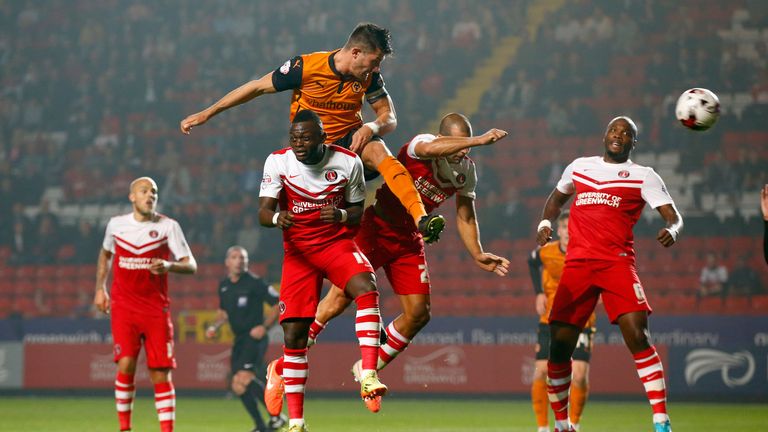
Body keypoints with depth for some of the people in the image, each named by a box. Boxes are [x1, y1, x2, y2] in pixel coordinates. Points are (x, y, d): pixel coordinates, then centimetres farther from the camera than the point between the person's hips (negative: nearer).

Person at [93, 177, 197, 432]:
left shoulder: (168, 226, -2)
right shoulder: (116, 224, 5)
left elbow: (191, 266, -6)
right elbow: (105, 253, 26)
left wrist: (169, 266, -26)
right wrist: (100, 289, 18)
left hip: (156, 310, 0)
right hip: (123, 307, 1)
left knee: (161, 374, -2)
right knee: (126, 365, -14)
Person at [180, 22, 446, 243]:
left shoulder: (368, 76, -6)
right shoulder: (306, 67, -15)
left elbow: (390, 118, 0)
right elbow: (257, 87, -6)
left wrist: (371, 128, -27)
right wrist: (206, 113, -4)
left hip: (351, 140, 0)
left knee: (378, 152, -31)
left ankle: (420, 219, -46)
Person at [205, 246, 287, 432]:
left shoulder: (254, 283, -10)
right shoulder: (224, 285, 11)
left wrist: (264, 327, -16)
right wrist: (214, 326, 9)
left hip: (254, 338, -8)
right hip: (239, 340, 8)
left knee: (244, 378, -25)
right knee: (238, 385, 2)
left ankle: (276, 416, -20)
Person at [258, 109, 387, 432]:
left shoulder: (348, 162, -8)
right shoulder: (278, 161, -9)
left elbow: (357, 214, 2)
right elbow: (263, 211, -14)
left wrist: (342, 215, -22)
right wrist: (277, 218, -38)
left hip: (337, 243, 0)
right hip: (297, 250, 0)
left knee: (366, 288, -32)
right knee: (294, 334, -5)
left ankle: (368, 375, -35)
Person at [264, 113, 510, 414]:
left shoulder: (466, 170, 0)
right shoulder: (421, 144, -21)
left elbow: (465, 217, 13)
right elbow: (431, 149, -48)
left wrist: (478, 256, 2)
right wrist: (478, 141, -56)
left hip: (408, 241, 7)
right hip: (375, 228, -7)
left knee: (418, 314, -2)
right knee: (340, 298, -12)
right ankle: (281, 368, 1)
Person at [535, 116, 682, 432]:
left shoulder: (643, 176, 6)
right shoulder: (579, 167, 17)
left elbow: (674, 216, -2)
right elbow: (556, 198, 34)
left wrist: (672, 230, -26)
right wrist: (544, 223, 14)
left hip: (617, 262, -3)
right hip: (577, 263, 3)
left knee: (637, 335, -20)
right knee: (560, 343, 0)